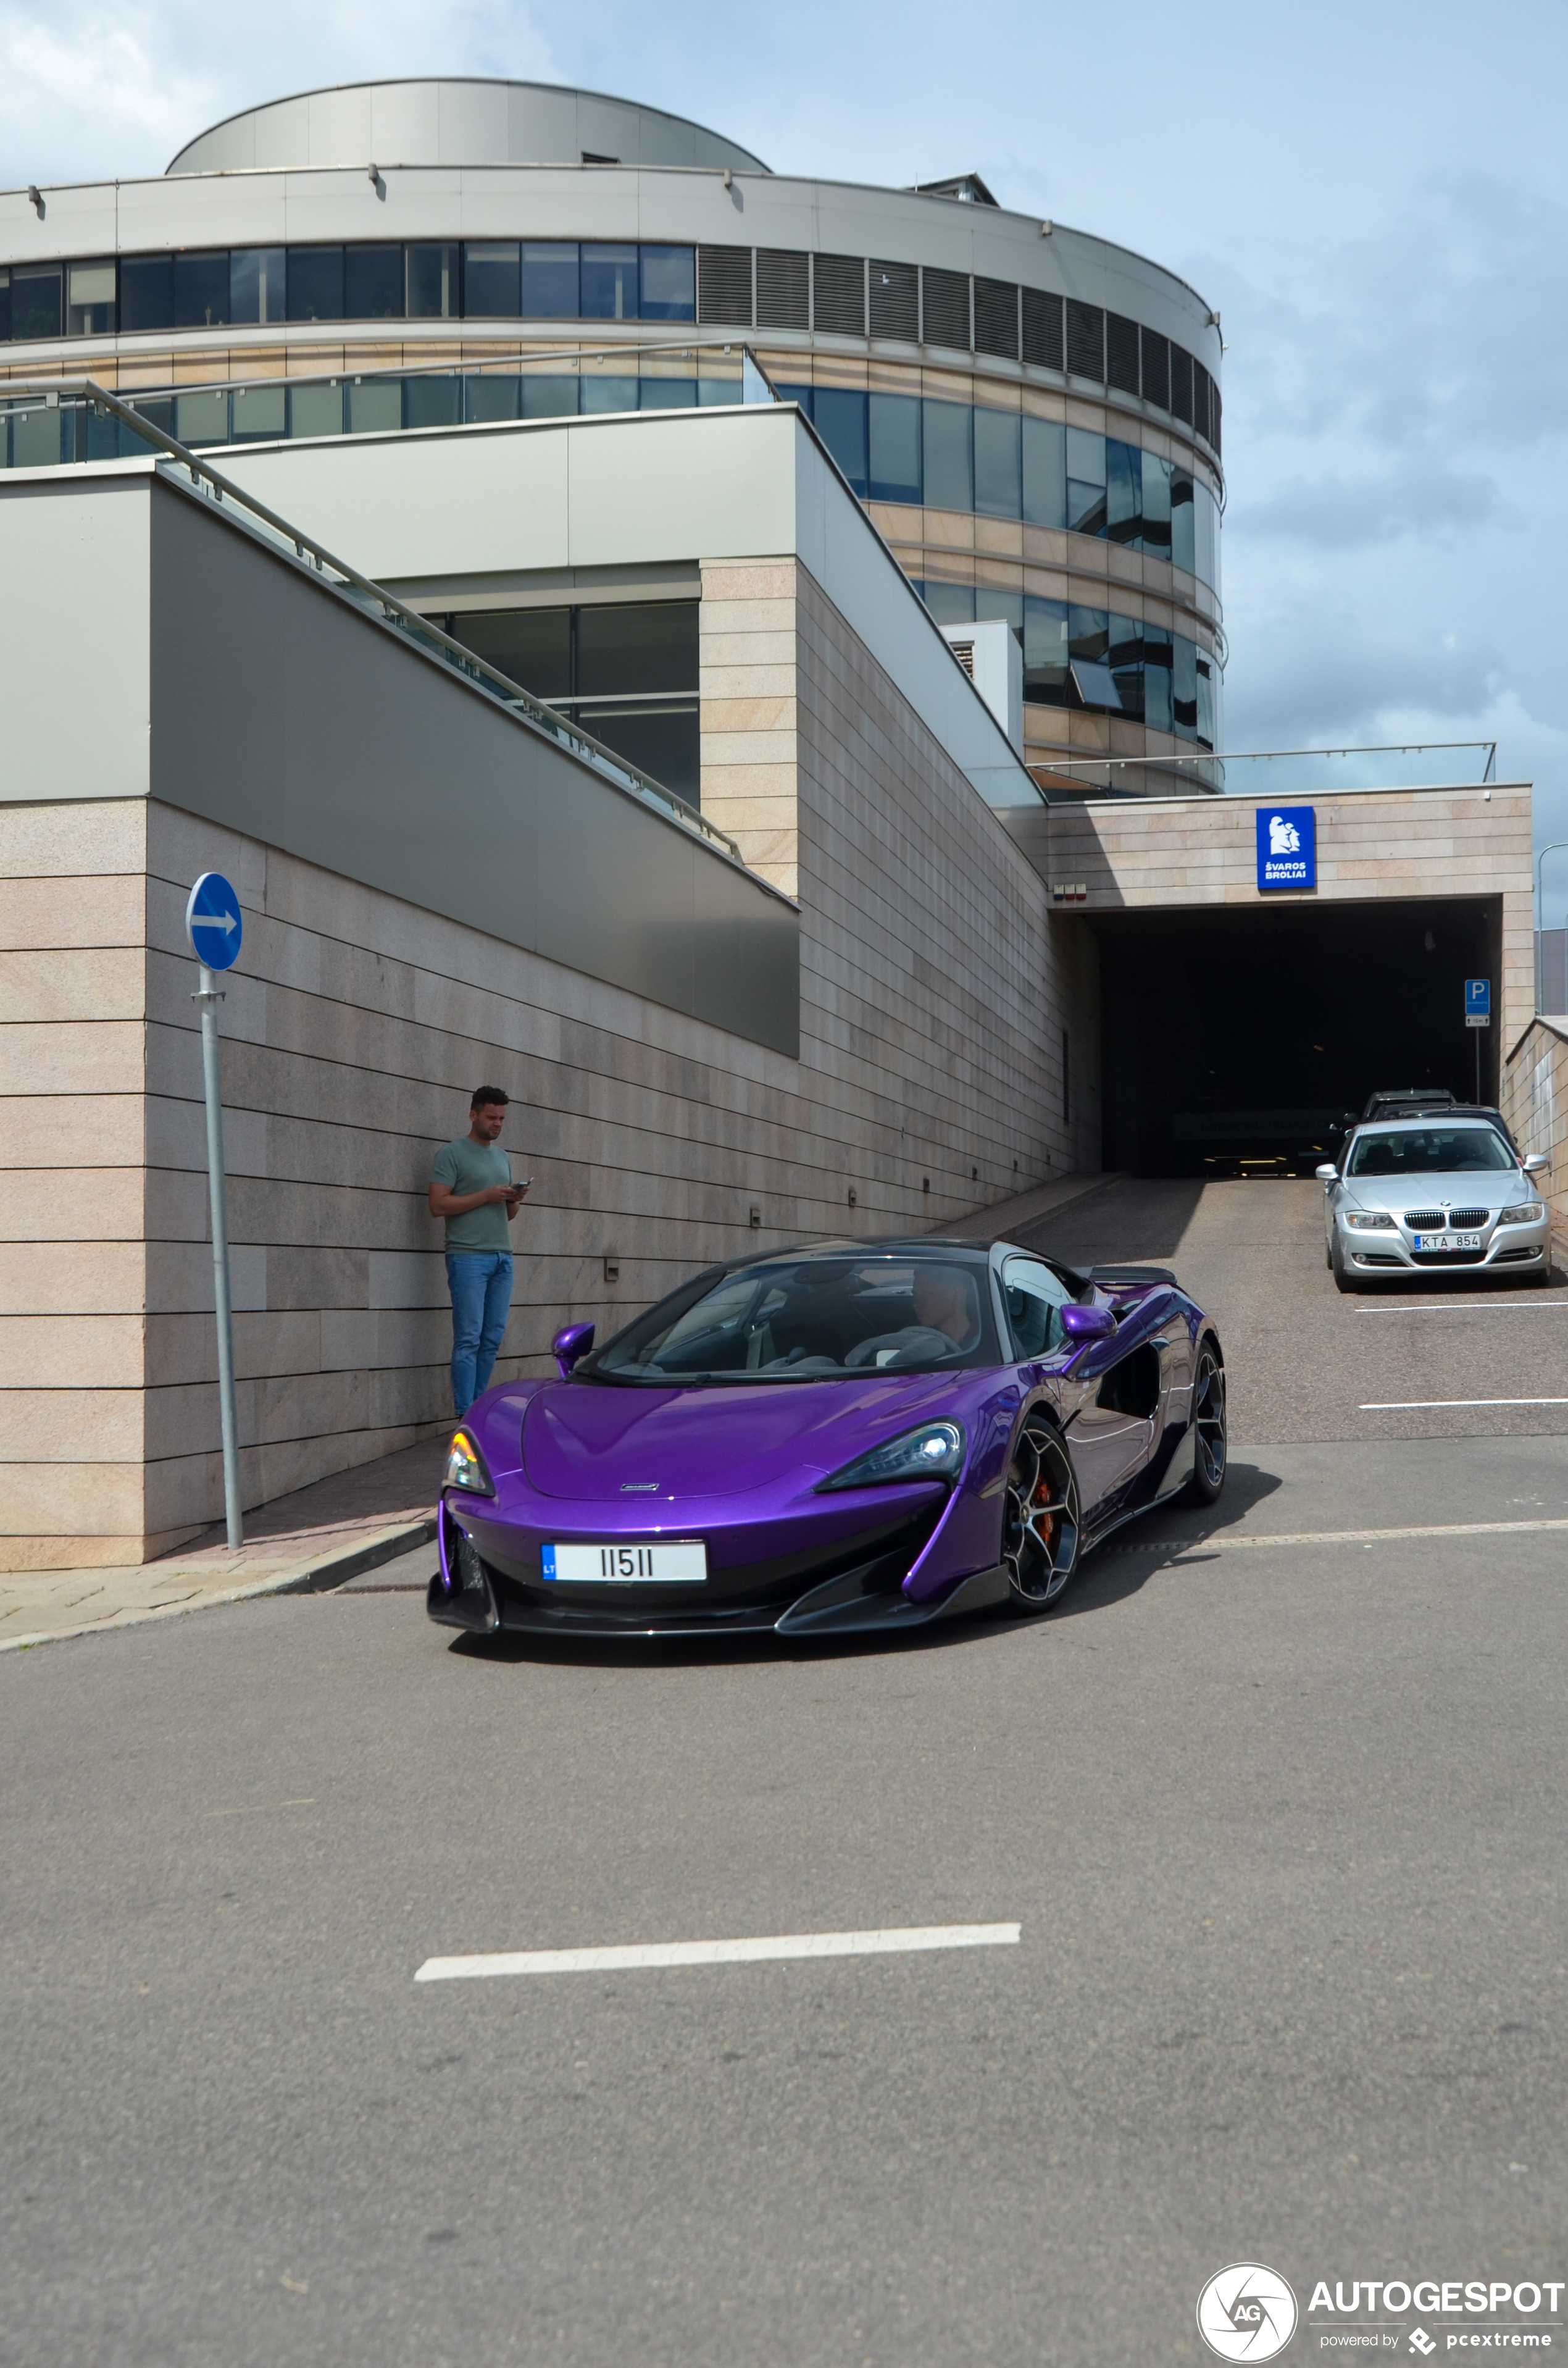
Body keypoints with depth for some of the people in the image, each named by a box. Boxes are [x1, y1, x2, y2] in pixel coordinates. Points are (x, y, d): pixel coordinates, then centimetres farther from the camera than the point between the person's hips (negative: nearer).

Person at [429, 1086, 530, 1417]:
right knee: (469, 1339, -8)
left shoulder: (503, 1157, 19)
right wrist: (487, 1195, -15)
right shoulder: (452, 1154, -2)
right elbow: (438, 1205, -11)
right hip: (469, 1256, -7)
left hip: (503, 1257, 7)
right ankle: (465, 1414, -7)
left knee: (493, 1338, 4)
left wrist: (517, 1199, 0)